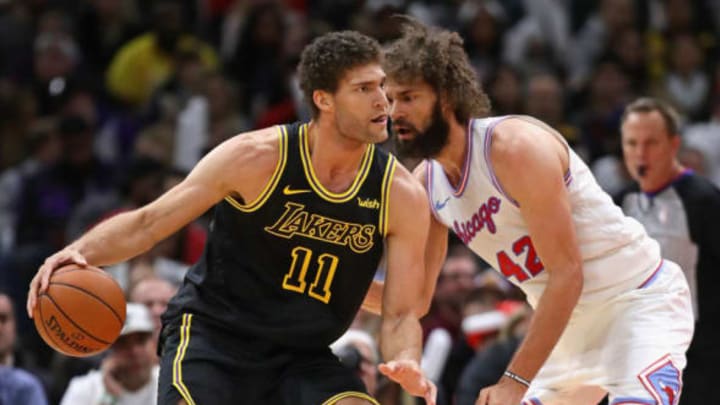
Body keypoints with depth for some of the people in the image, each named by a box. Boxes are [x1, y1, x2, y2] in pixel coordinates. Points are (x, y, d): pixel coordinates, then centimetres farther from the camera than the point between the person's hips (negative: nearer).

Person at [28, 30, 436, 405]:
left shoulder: (403, 196, -9)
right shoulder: (256, 158, -16)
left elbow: (400, 314, -5)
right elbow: (146, 224, -10)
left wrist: (407, 363, -28)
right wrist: (79, 252, -28)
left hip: (302, 354, 3)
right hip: (211, 333, -3)